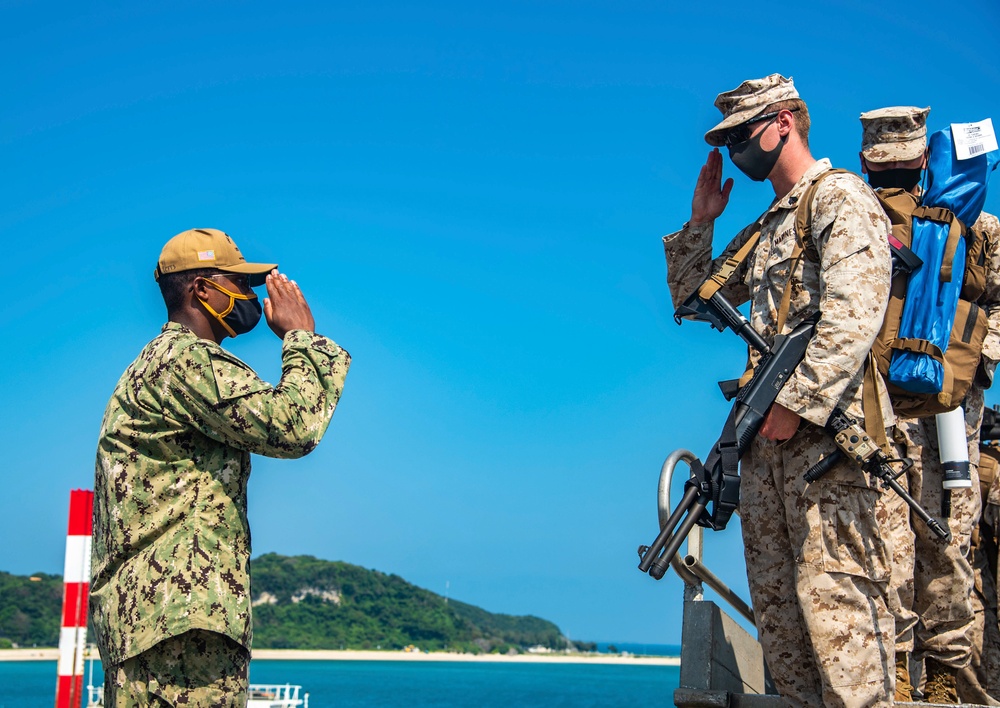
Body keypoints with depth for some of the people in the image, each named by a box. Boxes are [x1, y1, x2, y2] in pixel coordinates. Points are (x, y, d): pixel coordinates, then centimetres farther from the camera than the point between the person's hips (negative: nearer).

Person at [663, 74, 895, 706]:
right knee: (776, 602, 7)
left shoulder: (841, 198, -3)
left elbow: (854, 317, -17)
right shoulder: (763, 231, 24)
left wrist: (796, 403, -21)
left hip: (827, 425, -9)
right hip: (768, 432, 9)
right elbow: (693, 300, 31)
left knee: (834, 596, -13)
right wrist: (701, 220, 20)